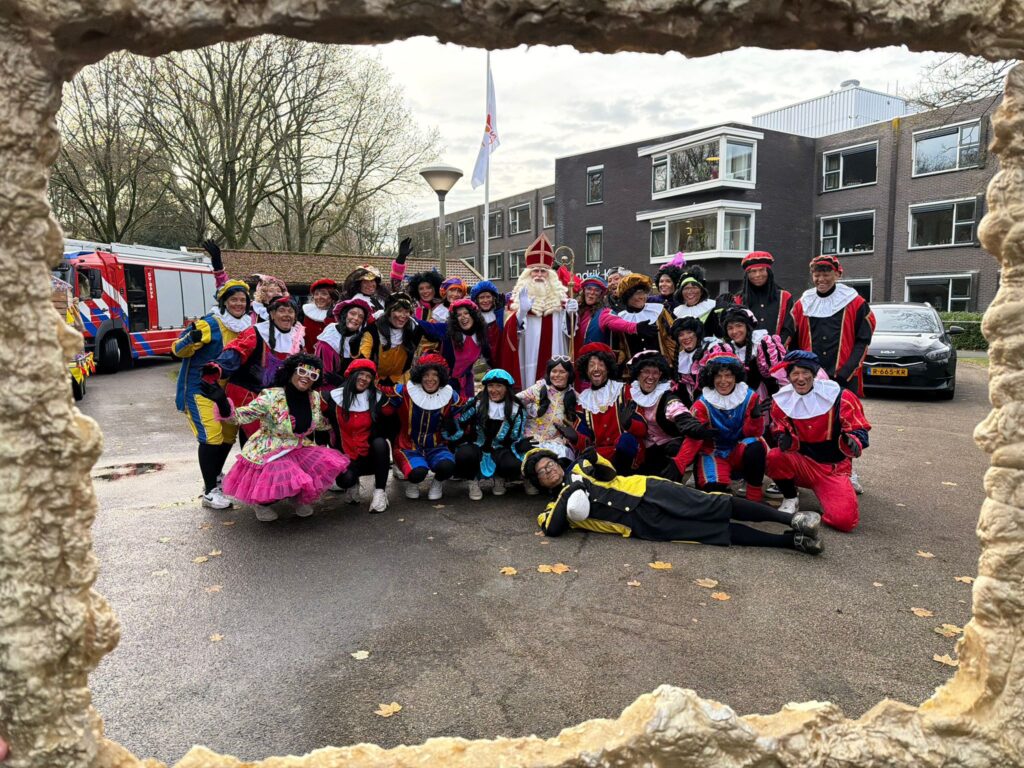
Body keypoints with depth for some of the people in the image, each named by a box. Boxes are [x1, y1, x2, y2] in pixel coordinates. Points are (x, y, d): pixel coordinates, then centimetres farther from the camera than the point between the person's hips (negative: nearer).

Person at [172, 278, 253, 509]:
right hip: (200, 388, -8)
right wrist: (191, 339, -38)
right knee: (211, 436, -15)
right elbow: (179, 350, -19)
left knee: (229, 433, 13)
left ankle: (215, 477, 35)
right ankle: (210, 492, -6)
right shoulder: (209, 324, -16)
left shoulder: (245, 326, 6)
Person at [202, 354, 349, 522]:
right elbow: (240, 416, -27)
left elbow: (320, 424, 16)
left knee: (327, 463, -14)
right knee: (288, 480, -27)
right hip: (268, 453, -6)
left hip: (299, 450, 6)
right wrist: (222, 401, -44)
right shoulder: (271, 397, -22)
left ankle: (298, 496, 17)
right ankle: (261, 501, 11)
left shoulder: (314, 398, -4)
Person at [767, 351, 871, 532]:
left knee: (844, 520, -25)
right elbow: (783, 434, -1)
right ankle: (790, 499, -1)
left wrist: (852, 443, -34)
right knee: (773, 457, -31)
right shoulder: (781, 401, -4)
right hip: (802, 464, 2)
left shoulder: (839, 397, -11)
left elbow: (859, 430, -10)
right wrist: (785, 440, -26)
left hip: (834, 469, -2)